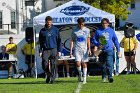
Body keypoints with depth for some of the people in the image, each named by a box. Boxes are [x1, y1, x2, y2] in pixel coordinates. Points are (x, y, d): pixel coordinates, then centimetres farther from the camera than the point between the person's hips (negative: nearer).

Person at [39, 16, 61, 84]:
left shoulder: (55, 30, 6)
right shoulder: (42, 31, 7)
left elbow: (59, 40, 8)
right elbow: (40, 42, 11)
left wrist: (59, 50, 2)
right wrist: (40, 51, 4)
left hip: (54, 49, -1)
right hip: (45, 50, 1)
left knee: (53, 64, -7)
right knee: (46, 65, -6)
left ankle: (53, 78, -1)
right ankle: (48, 76, 17)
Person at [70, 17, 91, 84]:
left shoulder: (87, 30, 7)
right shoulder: (75, 31, 3)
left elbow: (88, 40, 13)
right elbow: (72, 41, 7)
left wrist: (89, 49, 6)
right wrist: (71, 50, 1)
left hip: (85, 49, 1)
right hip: (77, 49, -1)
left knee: (84, 63, 0)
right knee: (78, 63, -12)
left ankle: (84, 78, 6)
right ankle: (80, 74, 14)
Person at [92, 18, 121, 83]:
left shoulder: (111, 31, 9)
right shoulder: (98, 31, 7)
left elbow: (115, 40, 12)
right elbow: (94, 40, 9)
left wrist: (118, 50, 9)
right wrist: (98, 45, -11)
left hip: (109, 50, -1)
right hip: (101, 50, 1)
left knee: (109, 63, -15)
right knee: (103, 64, 8)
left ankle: (110, 77, -15)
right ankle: (104, 77, 18)